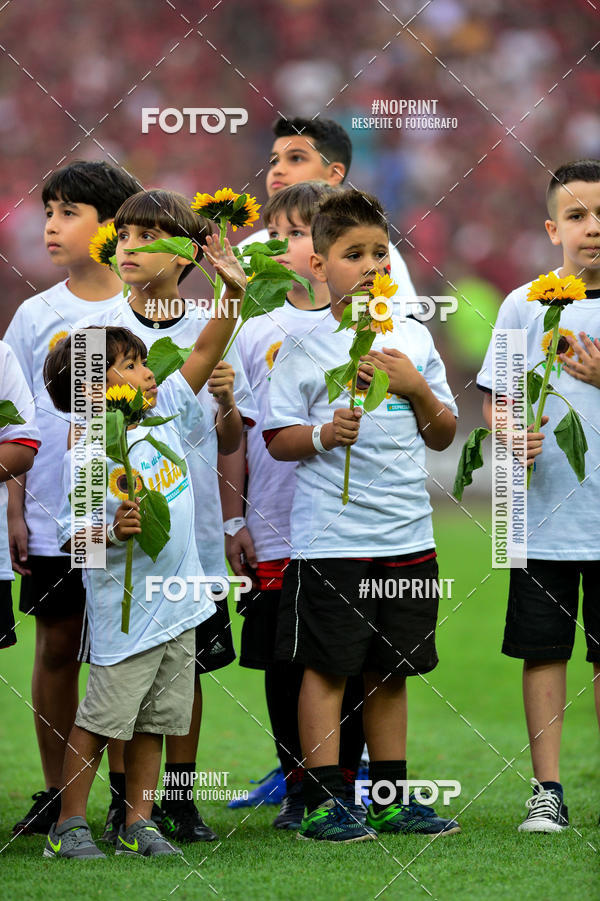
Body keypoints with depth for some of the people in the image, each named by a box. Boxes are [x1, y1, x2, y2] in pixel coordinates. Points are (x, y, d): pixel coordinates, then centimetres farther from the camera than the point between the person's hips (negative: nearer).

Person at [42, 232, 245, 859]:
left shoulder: (164, 413, 5)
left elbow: (204, 354, 9)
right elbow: (71, 536, -15)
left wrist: (233, 291, 0)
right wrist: (112, 532, -34)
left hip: (176, 604, 7)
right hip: (125, 613, -7)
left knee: (154, 722, 11)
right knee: (101, 719, -1)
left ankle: (138, 825, 18)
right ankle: (68, 825, 7)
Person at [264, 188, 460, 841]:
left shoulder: (413, 339, 10)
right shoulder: (302, 346, -2)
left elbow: (443, 435, 14)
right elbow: (277, 440, -2)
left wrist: (417, 388, -4)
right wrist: (323, 434, -21)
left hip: (406, 534, 4)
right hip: (330, 536, -4)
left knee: (391, 669, 10)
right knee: (326, 666, -3)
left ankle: (390, 798, 18)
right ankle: (321, 803, 1)